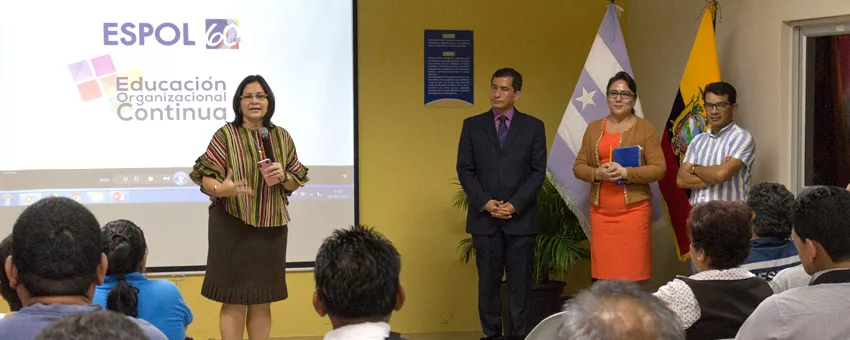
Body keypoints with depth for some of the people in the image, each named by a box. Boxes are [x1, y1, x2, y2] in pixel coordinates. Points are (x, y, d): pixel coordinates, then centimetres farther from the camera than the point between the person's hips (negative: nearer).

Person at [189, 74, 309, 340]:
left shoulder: (282, 137, 8)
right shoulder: (226, 135, -4)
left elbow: (296, 181, 13)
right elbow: (204, 177, -8)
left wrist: (283, 177, -9)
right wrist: (222, 189, -28)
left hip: (271, 227, 4)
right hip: (233, 227, -4)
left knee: (263, 302, 10)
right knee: (234, 302, -2)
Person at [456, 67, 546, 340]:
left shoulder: (533, 127, 4)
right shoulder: (473, 125, 6)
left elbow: (538, 172, -1)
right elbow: (464, 169, 3)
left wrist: (514, 205, -11)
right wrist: (485, 203, -9)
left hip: (521, 218, -1)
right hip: (484, 217, 1)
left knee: (520, 281, 2)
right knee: (488, 280, 5)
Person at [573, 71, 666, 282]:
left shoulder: (645, 128, 2)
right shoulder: (594, 128, 13)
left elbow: (659, 169, -5)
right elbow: (578, 166, 11)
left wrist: (626, 173, -17)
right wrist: (597, 173, -10)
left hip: (634, 209, -3)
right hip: (600, 211, 3)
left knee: (631, 276, -5)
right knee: (603, 277, 2)